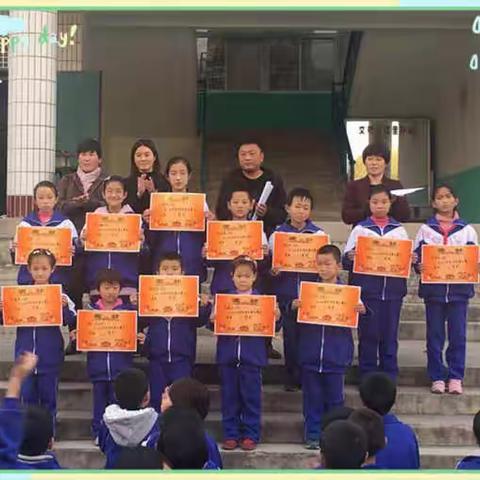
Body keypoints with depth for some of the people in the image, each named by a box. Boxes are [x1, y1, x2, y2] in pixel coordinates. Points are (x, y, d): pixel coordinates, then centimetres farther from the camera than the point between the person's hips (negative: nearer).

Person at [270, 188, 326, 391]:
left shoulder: (319, 234, 3)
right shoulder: (277, 234, 4)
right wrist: (273, 271, -13)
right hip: (287, 293, 1)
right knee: (290, 335, 5)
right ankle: (292, 377, 17)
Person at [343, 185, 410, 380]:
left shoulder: (399, 230, 10)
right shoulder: (360, 229, 5)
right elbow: (346, 260, 1)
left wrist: (410, 260, -8)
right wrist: (350, 257, -21)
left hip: (393, 289, 2)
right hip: (367, 289, -2)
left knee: (390, 335, 6)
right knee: (368, 334, 1)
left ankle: (390, 377, 15)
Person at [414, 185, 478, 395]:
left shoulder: (467, 230, 6)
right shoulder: (425, 229, 5)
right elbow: (416, 257, 5)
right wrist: (419, 266, -15)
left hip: (459, 288, 0)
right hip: (433, 288, 0)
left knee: (458, 335, 1)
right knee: (434, 335, 4)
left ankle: (455, 377, 10)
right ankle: (437, 377, 12)